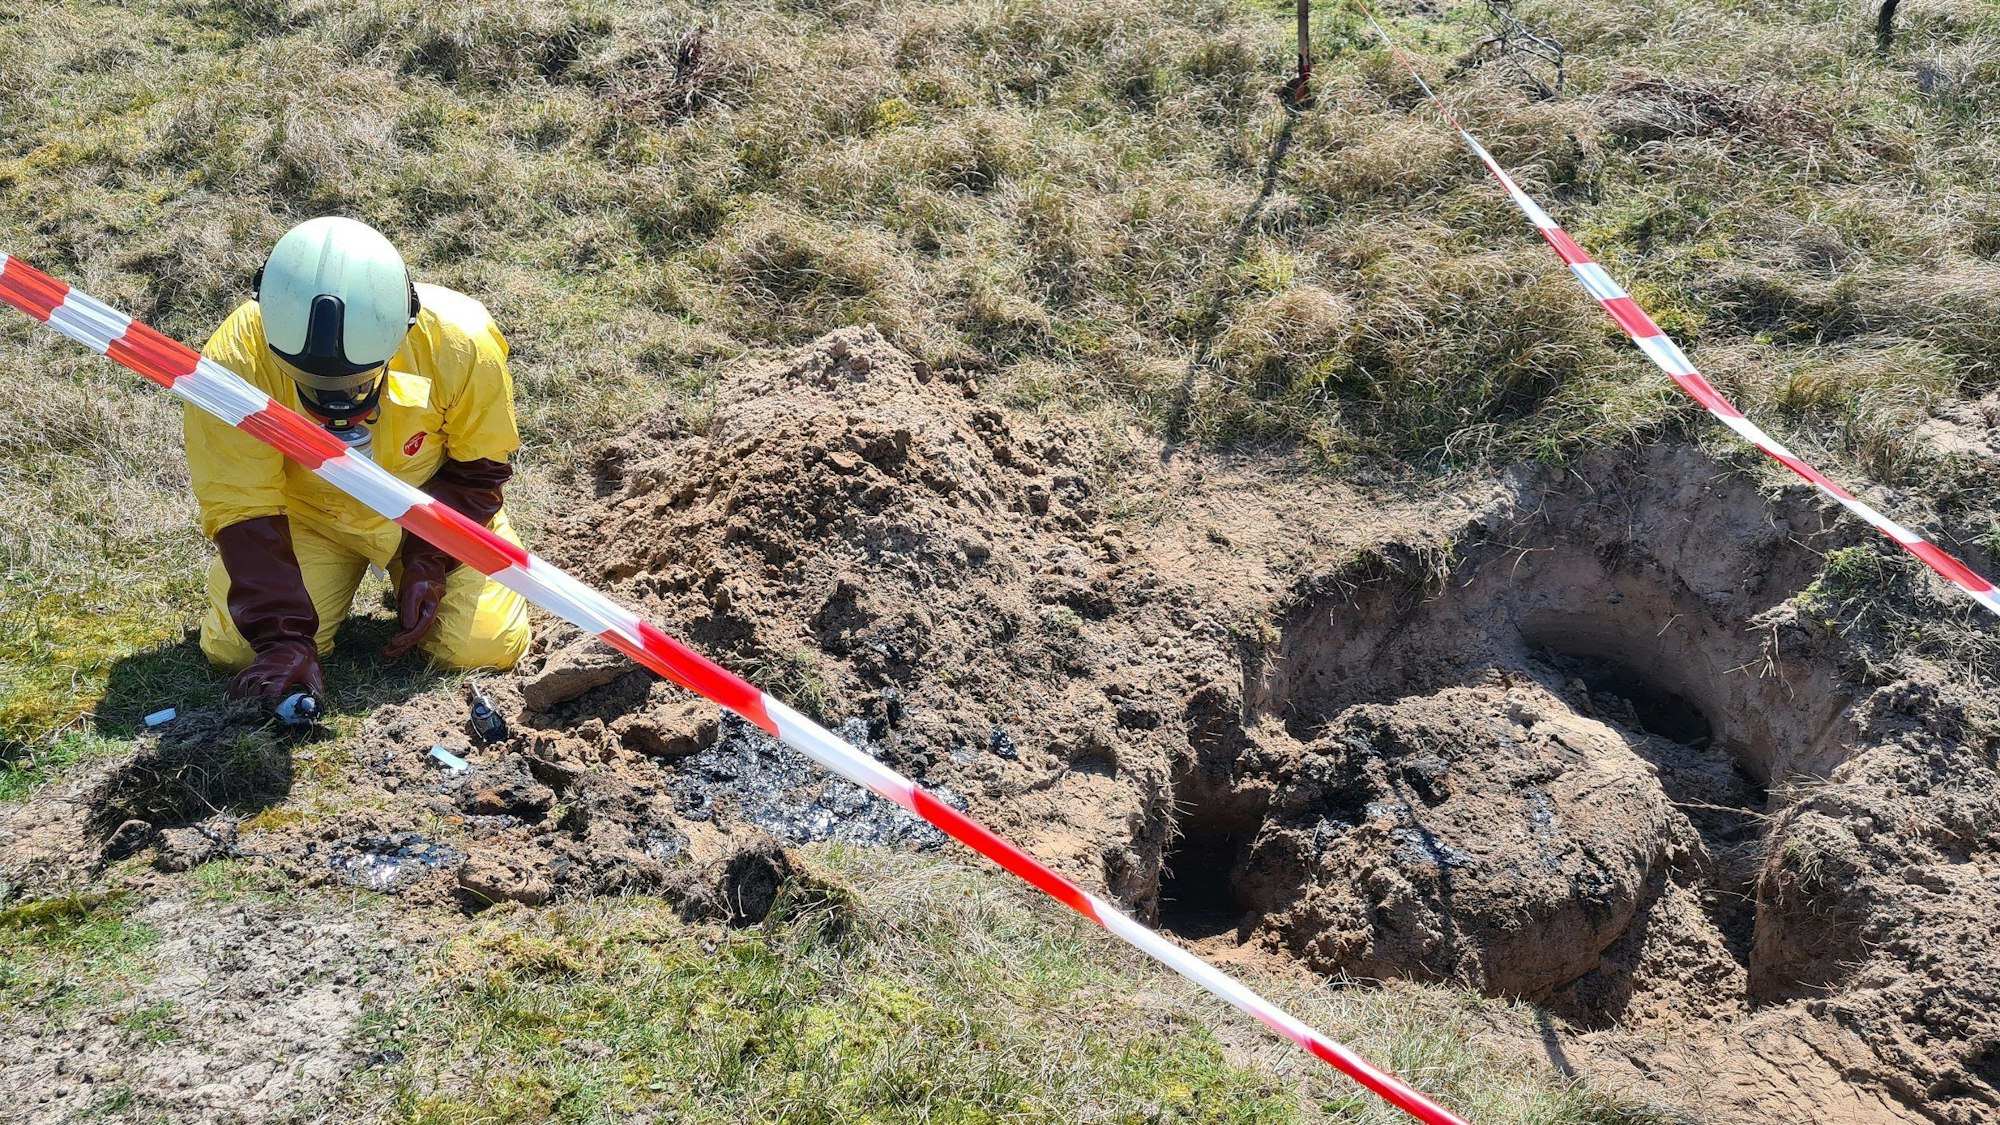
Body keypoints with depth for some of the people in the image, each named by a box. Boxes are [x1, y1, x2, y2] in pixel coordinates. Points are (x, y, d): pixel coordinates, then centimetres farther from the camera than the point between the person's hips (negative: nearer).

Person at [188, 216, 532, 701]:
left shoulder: (461, 344, -31)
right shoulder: (235, 362, -32)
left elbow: (477, 466, -11)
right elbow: (242, 510, -23)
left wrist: (429, 562, -20)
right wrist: (284, 639, -30)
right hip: (308, 512, 0)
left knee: (486, 647, -14)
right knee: (233, 647, -14)